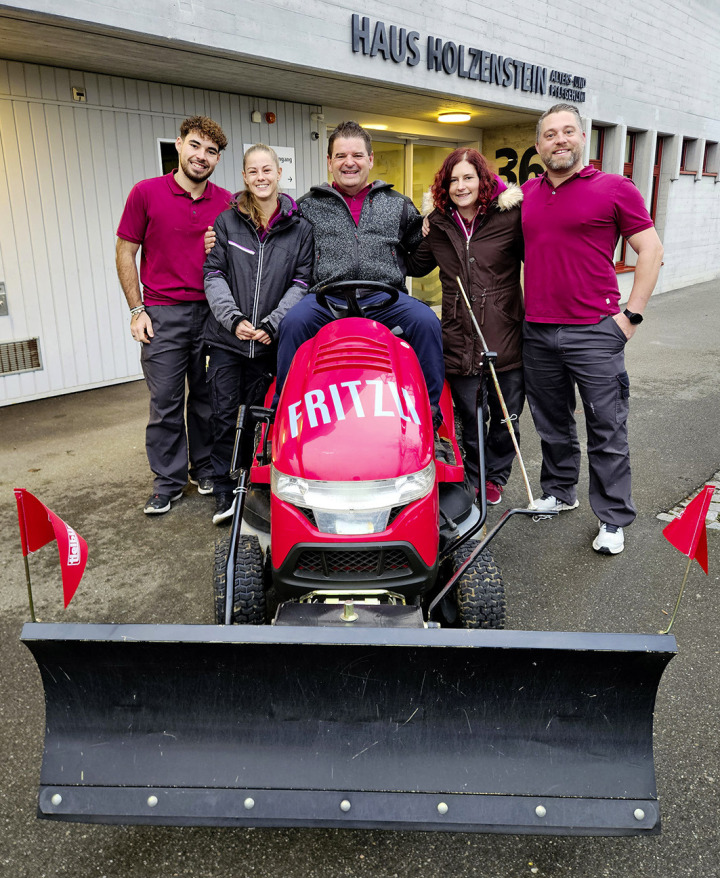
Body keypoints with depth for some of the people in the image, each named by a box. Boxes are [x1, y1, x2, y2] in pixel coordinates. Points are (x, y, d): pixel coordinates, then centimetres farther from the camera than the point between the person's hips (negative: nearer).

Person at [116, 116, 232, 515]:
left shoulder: (227, 202, 7)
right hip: (163, 315, -2)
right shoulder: (146, 193, 0)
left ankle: (206, 470, 26)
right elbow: (125, 252, 2)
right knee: (165, 402, 2)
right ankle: (168, 481, 14)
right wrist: (137, 310, -3)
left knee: (207, 398, 10)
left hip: (212, 312, 2)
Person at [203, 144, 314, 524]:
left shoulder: (300, 227, 4)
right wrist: (234, 318, -14)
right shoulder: (227, 221, 5)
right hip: (227, 337, 0)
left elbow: (301, 282, 0)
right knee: (224, 415, 3)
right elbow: (213, 275, 0)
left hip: (269, 341, 0)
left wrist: (272, 323, -12)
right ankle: (223, 490, 16)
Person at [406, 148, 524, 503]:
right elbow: (416, 266, 23)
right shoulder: (438, 224, 8)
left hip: (505, 338, -1)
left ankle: (495, 477, 36)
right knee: (470, 419, 9)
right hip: (460, 341, 2)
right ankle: (473, 478, 31)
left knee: (504, 417, 13)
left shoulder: (510, 216, -2)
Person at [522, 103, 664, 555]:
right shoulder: (526, 193, 11)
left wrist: (632, 314, -7)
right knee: (552, 424, 17)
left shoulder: (615, 188, -1)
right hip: (537, 331, 4)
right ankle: (559, 492, 35)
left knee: (607, 430, 1)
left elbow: (652, 250, -1)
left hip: (595, 332, -4)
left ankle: (614, 518, 14)